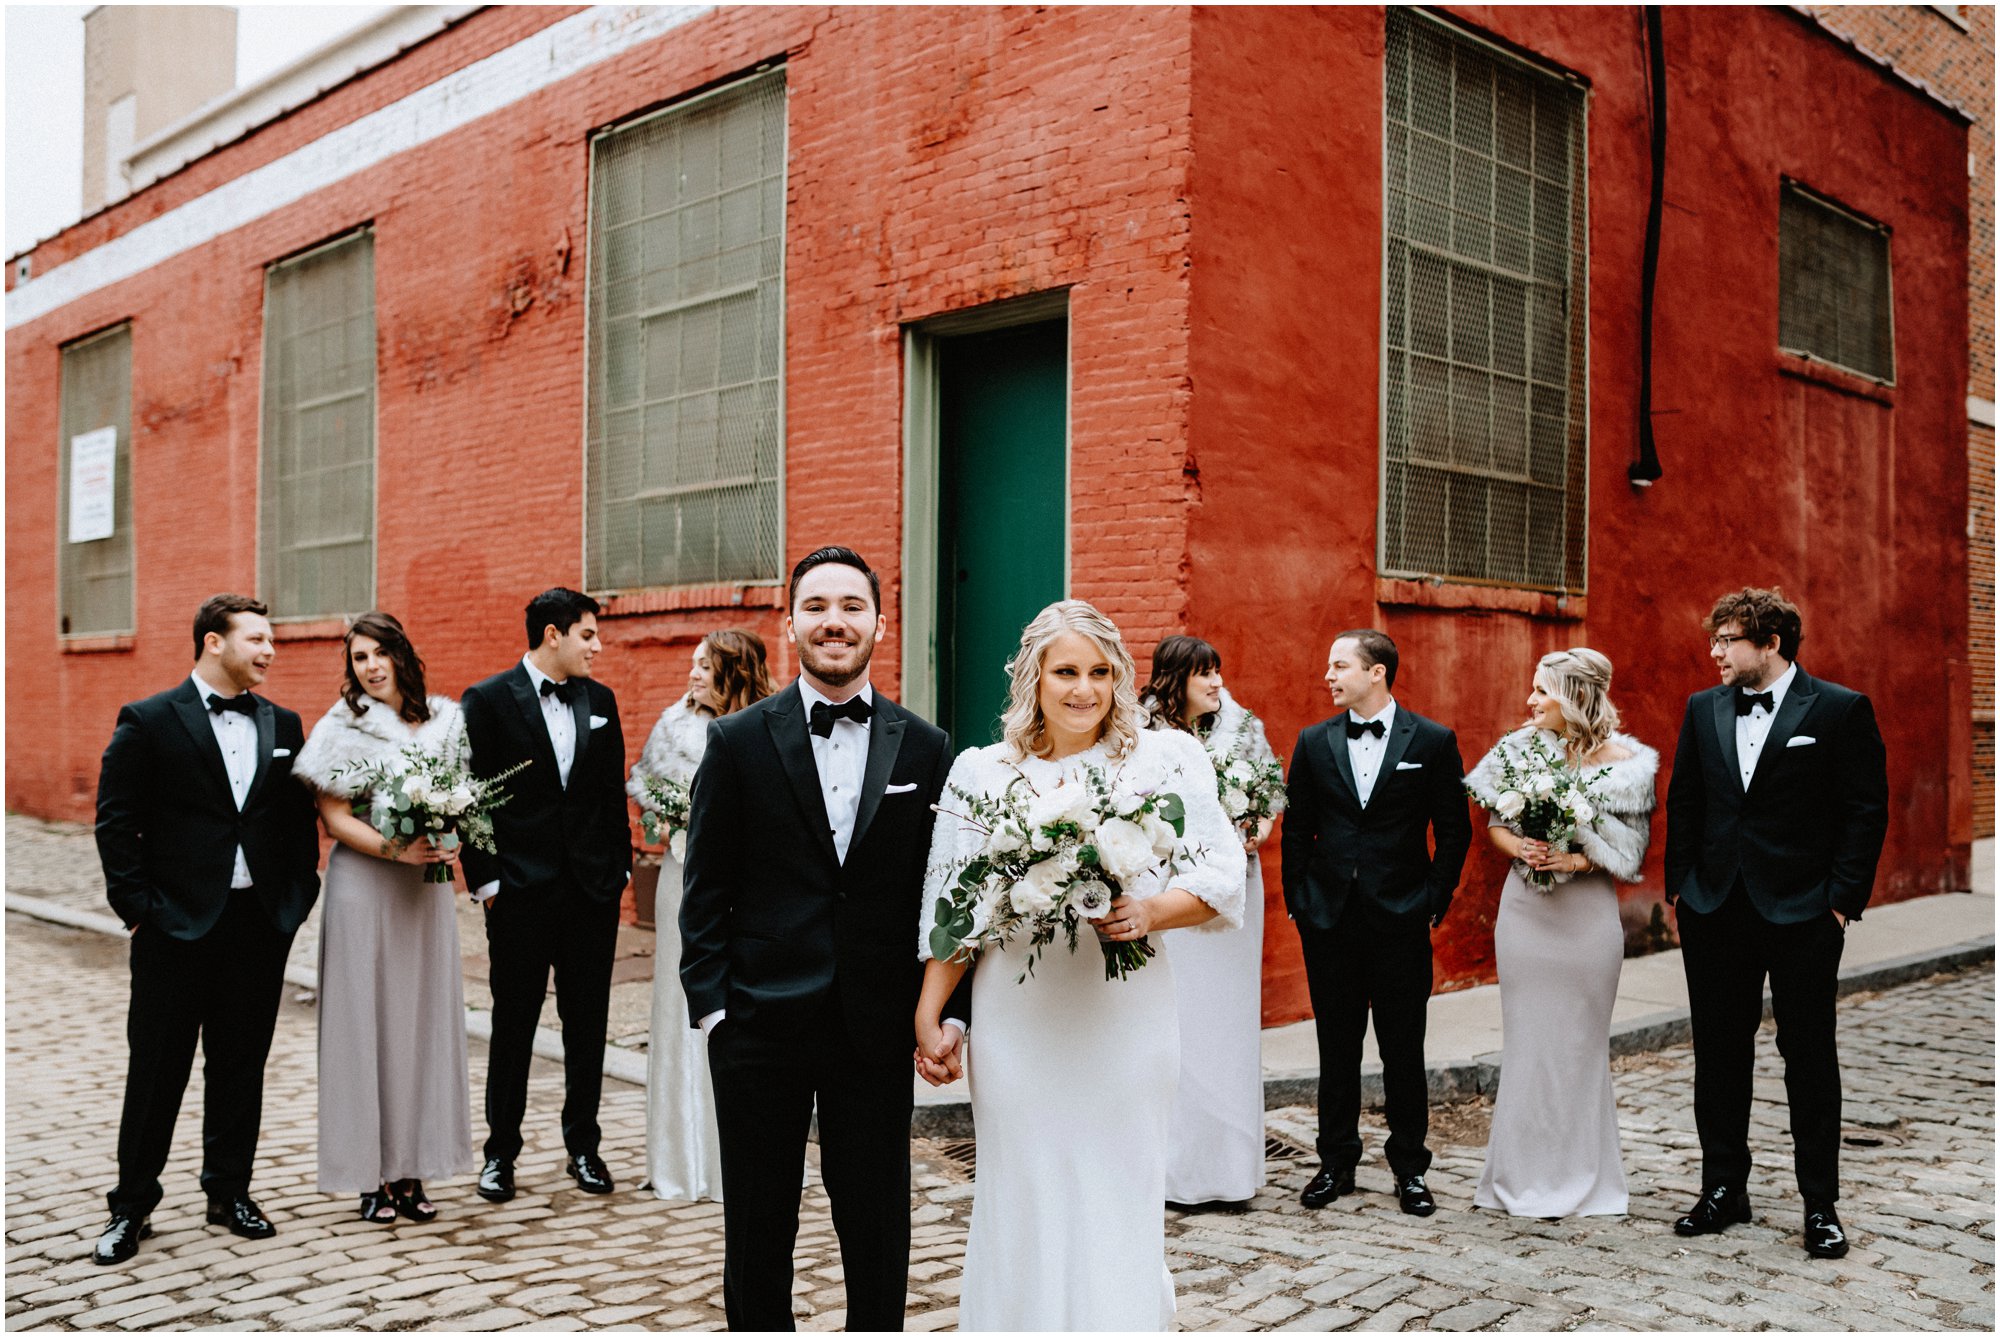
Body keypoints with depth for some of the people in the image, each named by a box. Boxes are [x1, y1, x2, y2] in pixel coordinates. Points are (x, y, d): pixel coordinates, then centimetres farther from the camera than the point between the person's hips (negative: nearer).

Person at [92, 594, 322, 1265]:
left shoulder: (283, 725, 9)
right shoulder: (148, 722, -4)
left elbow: (300, 817, 12)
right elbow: (116, 824, -5)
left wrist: (299, 897, 5)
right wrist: (137, 906, -9)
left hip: (260, 925, 4)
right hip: (178, 925, -4)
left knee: (242, 1064, 12)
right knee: (157, 1067, 5)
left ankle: (230, 1191, 25)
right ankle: (132, 1205, 18)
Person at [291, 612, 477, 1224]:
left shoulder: (445, 720, 7)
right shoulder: (341, 729, -3)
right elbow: (334, 818, -6)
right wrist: (395, 850, -18)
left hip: (427, 886, 4)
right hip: (363, 886, -3)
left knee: (423, 1019, 6)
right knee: (365, 1022, 1)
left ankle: (411, 1172, 15)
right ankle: (372, 1178, 9)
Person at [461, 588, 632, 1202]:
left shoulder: (600, 700, 8)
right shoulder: (488, 700, -5)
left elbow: (613, 790, 11)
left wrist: (620, 867, 7)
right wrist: (484, 880, -7)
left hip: (593, 888, 4)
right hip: (521, 891, -4)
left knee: (588, 1024, 10)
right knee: (513, 1025, 6)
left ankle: (583, 1146, 22)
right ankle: (501, 1151, 19)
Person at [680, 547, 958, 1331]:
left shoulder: (925, 749, 3)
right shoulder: (737, 742, 0)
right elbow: (704, 892, 0)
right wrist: (711, 1005, -6)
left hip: (877, 1030, 1)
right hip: (759, 1024, -1)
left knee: (877, 1224, 11)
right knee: (757, 1227, 13)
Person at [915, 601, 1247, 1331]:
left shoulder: (1167, 757, 2)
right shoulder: (981, 771, 6)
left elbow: (1221, 875, 1)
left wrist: (1152, 912, -17)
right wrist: (926, 1017, 0)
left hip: (1125, 1027, -1)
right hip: (1017, 1029, 1)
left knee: (1120, 1205, 6)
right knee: (1022, 1207, 7)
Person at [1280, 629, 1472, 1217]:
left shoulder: (1433, 741, -2)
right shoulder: (1313, 743, 5)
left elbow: (1454, 830, 2)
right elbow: (1297, 830, 9)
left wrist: (1435, 900, -3)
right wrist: (1297, 901, 4)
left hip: (1401, 919, -2)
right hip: (1329, 919, 2)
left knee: (1403, 1050, 5)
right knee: (1336, 1047, 10)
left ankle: (1410, 1168, 19)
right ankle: (1336, 1162, 22)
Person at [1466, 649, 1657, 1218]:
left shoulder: (1624, 760, -7)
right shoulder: (1520, 747, 1)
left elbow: (1632, 850, -4)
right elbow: (1495, 824, 7)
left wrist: (1579, 860, -19)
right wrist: (1521, 849, -13)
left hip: (1587, 912, -2)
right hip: (1525, 909, 2)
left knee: (1581, 1042, 6)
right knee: (1526, 1039, 7)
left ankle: (1582, 1180, 20)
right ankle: (1523, 1175, 19)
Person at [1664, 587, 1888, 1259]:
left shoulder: (1841, 709, -6)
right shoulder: (1703, 709, 7)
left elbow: (1867, 811, -6)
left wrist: (1843, 899, -10)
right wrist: (1679, 888, 6)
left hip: (1802, 914, -4)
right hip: (1715, 911, 4)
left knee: (1810, 1055, 5)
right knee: (1719, 1052, 10)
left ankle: (1821, 1204, 17)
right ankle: (1723, 1189, 23)